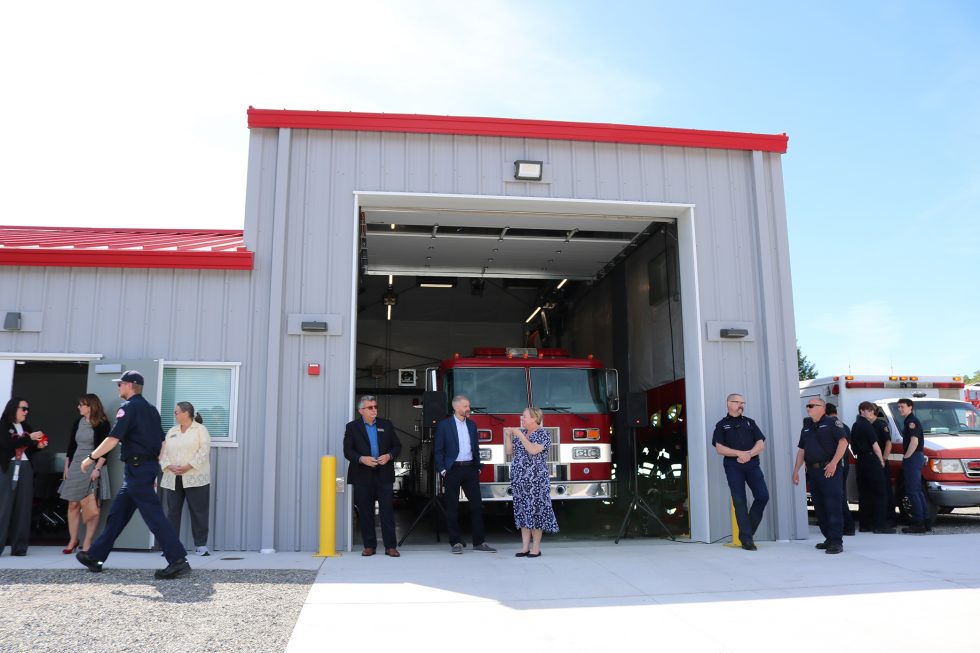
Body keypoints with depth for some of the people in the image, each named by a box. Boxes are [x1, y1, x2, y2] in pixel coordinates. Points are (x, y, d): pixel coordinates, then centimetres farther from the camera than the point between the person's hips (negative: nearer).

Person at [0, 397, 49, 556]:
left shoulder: (26, 427, 15)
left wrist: (38, 446, -1)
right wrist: (29, 438, -16)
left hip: (25, 469, 5)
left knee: (23, 509, 3)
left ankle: (19, 547, 5)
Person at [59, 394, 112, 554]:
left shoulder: (102, 424, -6)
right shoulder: (78, 423, 10)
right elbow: (71, 446, 15)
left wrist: (97, 468, -17)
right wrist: (66, 467, 12)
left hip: (92, 468, -5)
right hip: (75, 467, 6)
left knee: (92, 507, -5)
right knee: (73, 505, 5)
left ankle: (87, 543, -2)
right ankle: (73, 540, 15)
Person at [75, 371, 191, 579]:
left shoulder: (128, 407, -9)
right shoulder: (151, 409, 16)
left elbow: (113, 439, -17)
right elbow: (161, 442, 17)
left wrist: (91, 458, -7)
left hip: (136, 468, -9)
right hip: (149, 466, 9)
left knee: (154, 515, -11)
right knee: (117, 513, 17)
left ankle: (178, 560, -15)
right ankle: (95, 556, 27)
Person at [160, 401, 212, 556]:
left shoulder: (200, 429, 1)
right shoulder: (172, 431, 16)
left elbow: (204, 451, -9)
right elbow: (164, 451, 9)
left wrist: (188, 466, -17)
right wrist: (169, 466, -9)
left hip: (195, 478, -4)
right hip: (173, 479, 5)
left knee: (198, 512, -2)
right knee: (173, 511, 4)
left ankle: (201, 545, 4)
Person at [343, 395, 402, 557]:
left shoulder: (386, 425, 11)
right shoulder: (352, 427, 6)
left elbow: (397, 445, 12)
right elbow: (347, 451, -1)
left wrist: (389, 456, -8)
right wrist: (362, 459, -17)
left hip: (384, 475, 1)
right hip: (363, 476, -1)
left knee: (387, 510, -2)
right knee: (365, 512, 4)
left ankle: (390, 546, 1)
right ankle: (369, 546, 14)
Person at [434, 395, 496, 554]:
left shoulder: (472, 424, 11)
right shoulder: (444, 425, -4)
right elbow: (438, 450, -3)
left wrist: (478, 466, 11)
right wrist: (442, 470, -9)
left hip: (470, 468, 5)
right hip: (453, 470, -4)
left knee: (476, 504, 4)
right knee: (452, 507, 2)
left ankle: (479, 541, 11)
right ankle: (455, 542, 10)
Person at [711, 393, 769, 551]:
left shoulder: (750, 422, 18)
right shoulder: (722, 425, 9)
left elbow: (761, 444, 9)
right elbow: (719, 449, -1)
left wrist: (749, 454, -10)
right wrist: (740, 453, -13)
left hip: (752, 464, 3)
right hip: (733, 466, -3)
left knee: (763, 496, -8)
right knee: (740, 501, -4)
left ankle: (749, 529, 13)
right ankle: (746, 539, -2)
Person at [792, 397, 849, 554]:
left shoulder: (832, 422, -2)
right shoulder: (806, 427, 19)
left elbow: (843, 442, -13)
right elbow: (801, 450, 20)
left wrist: (834, 463, -20)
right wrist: (796, 470, 13)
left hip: (829, 471, -7)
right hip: (812, 471, 7)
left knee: (833, 506, -8)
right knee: (819, 508, 10)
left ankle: (836, 542, -6)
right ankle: (829, 539, 19)